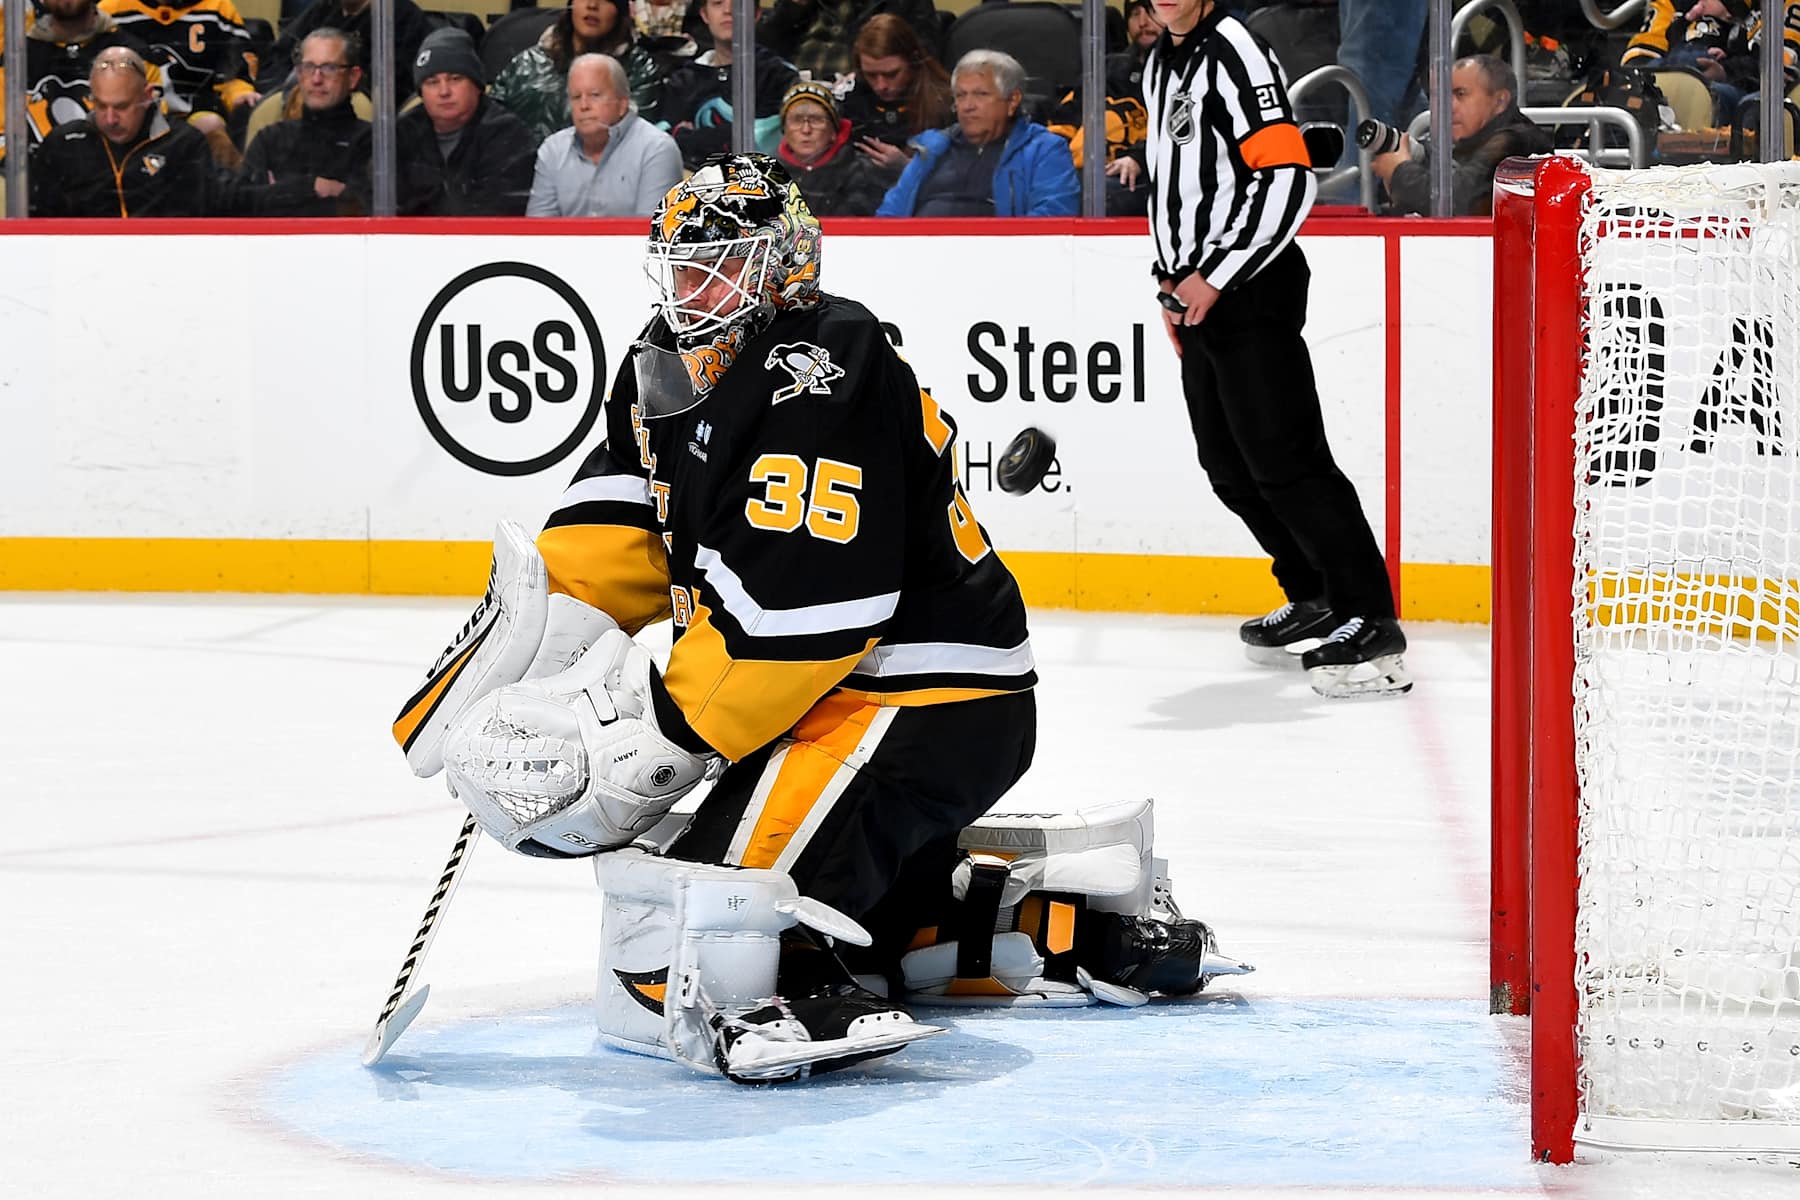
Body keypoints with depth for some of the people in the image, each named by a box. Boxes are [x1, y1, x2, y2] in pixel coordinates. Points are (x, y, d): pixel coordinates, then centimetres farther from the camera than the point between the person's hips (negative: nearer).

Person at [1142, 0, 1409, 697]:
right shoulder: (1162, 65, 17)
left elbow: (1288, 179, -22)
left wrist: (1215, 277, -21)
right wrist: (1172, 279, 19)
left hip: (1251, 292, -10)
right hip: (1198, 293, 10)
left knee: (1284, 463, -14)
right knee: (1231, 469, 12)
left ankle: (1372, 623, -13)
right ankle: (1316, 598, 25)